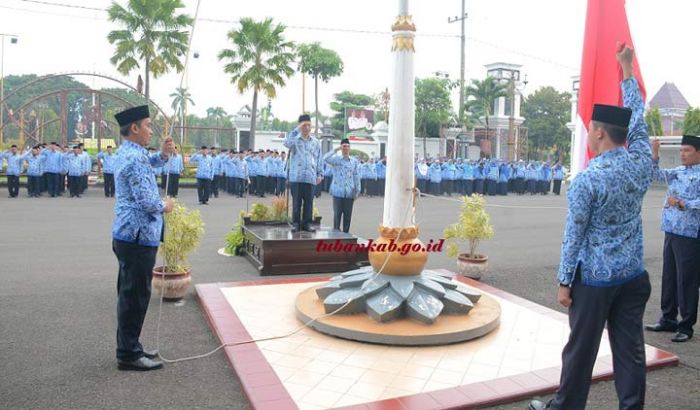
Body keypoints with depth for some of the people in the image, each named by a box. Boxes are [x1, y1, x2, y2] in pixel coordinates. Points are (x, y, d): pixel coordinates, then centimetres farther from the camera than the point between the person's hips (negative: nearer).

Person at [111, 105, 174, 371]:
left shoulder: (129, 153, 12)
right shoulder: (134, 159, -19)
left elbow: (150, 165, 33)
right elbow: (146, 201, -25)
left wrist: (163, 154, 13)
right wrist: (164, 206, -5)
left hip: (129, 235, 10)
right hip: (138, 236, -10)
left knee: (131, 294, 17)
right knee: (135, 296, -2)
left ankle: (129, 348, 29)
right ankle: (129, 355, 8)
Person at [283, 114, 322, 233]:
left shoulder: (316, 142, 12)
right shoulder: (294, 139, 5)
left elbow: (319, 159, 13)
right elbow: (287, 143, -19)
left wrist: (319, 174, 7)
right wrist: (297, 129, -17)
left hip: (310, 177, 2)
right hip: (296, 176, -2)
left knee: (309, 202, 4)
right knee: (296, 202, 1)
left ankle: (306, 223, 13)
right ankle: (296, 224, 9)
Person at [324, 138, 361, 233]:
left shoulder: (354, 161, 8)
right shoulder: (336, 159, 2)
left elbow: (356, 177, 9)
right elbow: (325, 158, -18)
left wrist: (357, 191, 6)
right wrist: (336, 150, -15)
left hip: (349, 193, 2)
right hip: (338, 192, -2)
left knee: (348, 215, 6)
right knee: (337, 214, 2)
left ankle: (346, 233, 16)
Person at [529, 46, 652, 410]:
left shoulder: (587, 179, -17)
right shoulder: (641, 162, -2)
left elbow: (574, 235, -14)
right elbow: (637, 118, 14)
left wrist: (564, 281, -5)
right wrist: (627, 69, 23)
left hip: (594, 278, -5)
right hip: (633, 276, 5)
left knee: (581, 350, 8)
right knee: (630, 348, 12)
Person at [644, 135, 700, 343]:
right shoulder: (677, 172, 12)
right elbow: (656, 174, 8)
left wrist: (682, 204, -29)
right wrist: (654, 155, -5)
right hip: (671, 231, 7)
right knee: (669, 277, 14)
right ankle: (668, 319, 26)